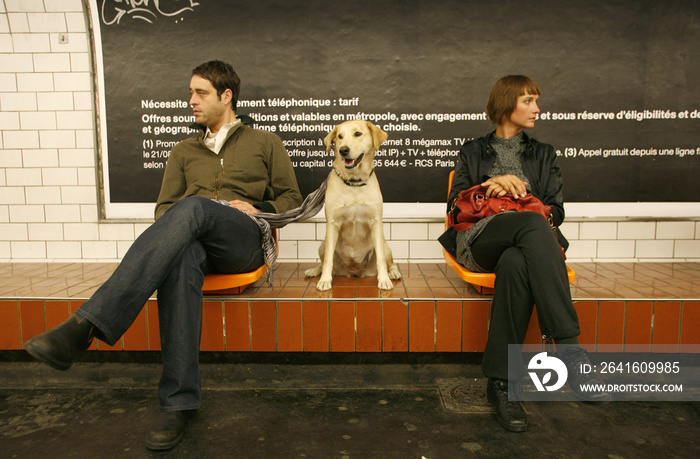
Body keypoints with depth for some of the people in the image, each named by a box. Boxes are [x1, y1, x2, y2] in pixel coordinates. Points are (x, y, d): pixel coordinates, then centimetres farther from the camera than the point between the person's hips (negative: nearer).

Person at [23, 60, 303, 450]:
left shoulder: (265, 143, 22)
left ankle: (85, 326, -44)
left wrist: (257, 209, -2)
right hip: (193, 238, 3)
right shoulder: (184, 151, 30)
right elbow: (164, 208, 23)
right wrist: (177, 228, -1)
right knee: (180, 258, -38)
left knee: (193, 206, -37)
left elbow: (292, 199, 18)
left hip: (244, 240, -2)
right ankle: (179, 401, -35)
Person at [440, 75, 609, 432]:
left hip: (523, 245, 2)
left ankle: (501, 383, -38)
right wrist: (491, 184, -1)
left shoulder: (543, 155, 28)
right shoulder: (473, 151, 23)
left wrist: (515, 194, -1)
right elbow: (455, 205, 13)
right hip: (479, 240, -1)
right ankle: (569, 349, -42)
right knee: (532, 225, -38)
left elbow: (555, 211, 17)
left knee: (515, 264, -41)